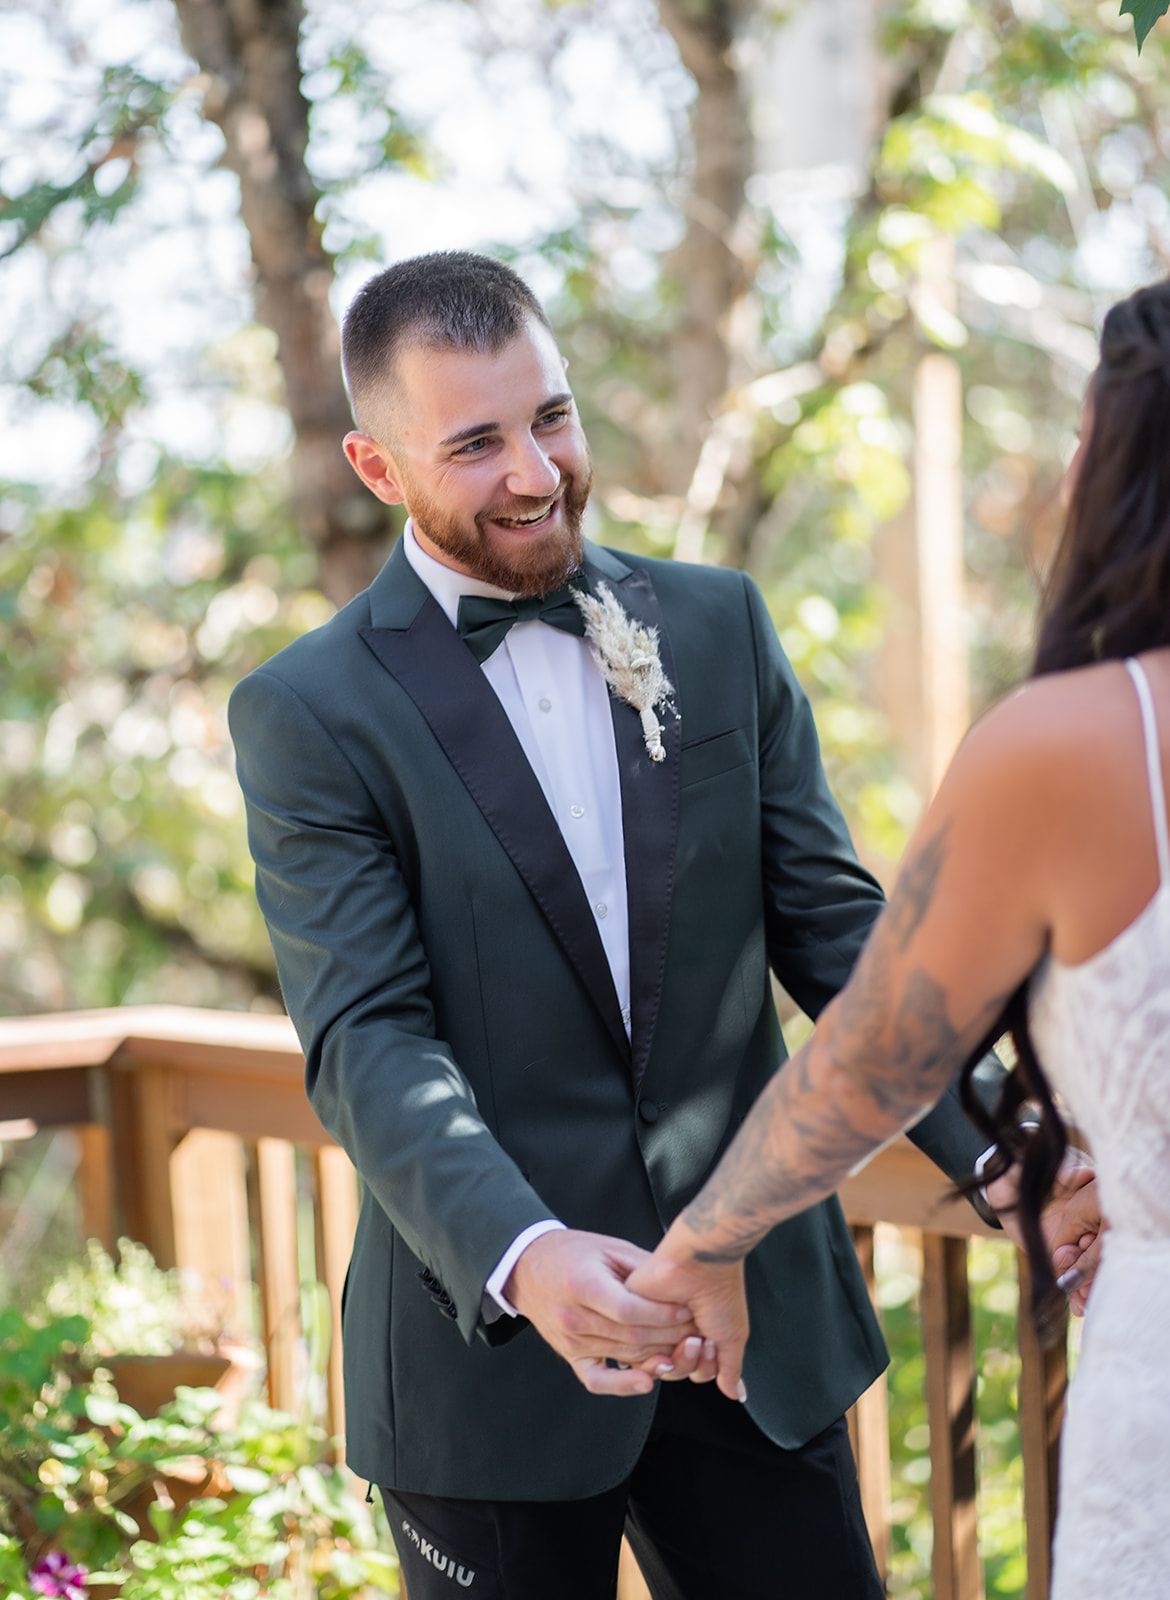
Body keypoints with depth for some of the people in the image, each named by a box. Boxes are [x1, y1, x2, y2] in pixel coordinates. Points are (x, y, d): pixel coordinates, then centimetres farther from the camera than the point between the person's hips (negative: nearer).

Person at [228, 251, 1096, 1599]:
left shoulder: (720, 626, 6)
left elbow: (834, 926, 4)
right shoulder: (308, 716, -6)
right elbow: (368, 1039, -15)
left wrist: (997, 1156, -11)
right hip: (492, 1338, -3)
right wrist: (522, 1257, -32)